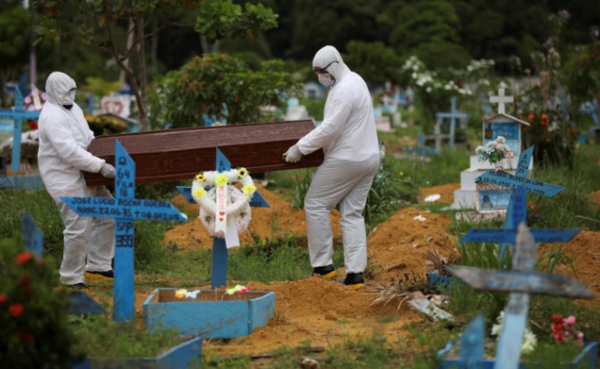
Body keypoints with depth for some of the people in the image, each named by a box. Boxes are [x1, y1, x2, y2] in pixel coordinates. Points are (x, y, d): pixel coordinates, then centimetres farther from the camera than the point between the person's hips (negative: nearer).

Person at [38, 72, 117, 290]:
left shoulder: (73, 109, 13)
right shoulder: (52, 117, -20)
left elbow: (87, 137, 27)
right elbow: (69, 151, -30)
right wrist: (100, 166, -32)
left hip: (83, 176, 10)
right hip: (64, 180, -10)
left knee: (108, 215, 11)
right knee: (80, 227, -13)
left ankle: (98, 266, 19)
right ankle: (71, 276, 1)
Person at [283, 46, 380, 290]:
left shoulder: (344, 91, -18)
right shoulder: (355, 81, 15)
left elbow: (330, 128, -22)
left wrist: (300, 148, -17)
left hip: (347, 159, -10)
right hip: (368, 158, 10)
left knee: (315, 204, 0)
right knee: (352, 214, 8)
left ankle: (323, 266, 1)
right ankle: (355, 273, 2)